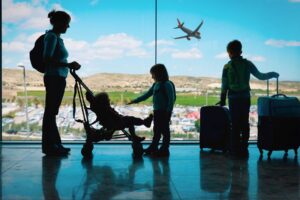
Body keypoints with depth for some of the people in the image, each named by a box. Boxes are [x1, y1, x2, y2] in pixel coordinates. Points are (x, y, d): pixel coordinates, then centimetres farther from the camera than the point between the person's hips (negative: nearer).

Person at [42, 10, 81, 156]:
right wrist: (68, 65, -20)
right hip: (54, 78, -9)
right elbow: (47, 59, -19)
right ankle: (49, 146, 2)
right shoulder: (52, 36, -10)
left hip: (59, 78, 9)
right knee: (50, 111, -4)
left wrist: (70, 66, 16)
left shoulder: (57, 37, 16)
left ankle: (54, 144, 18)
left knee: (52, 112, 12)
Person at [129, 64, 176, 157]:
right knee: (156, 131, 15)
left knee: (165, 131, 1)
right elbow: (147, 95, 16)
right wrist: (135, 101, 11)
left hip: (164, 112, -8)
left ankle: (164, 150, 8)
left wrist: (168, 111, -18)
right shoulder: (155, 84, 11)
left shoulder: (167, 85, -12)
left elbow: (171, 99, -15)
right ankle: (153, 148, 24)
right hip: (157, 111, 8)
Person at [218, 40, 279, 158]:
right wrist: (272, 74, 22)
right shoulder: (248, 64, 1)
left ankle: (235, 150, 4)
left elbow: (224, 86, -3)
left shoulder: (227, 67, -4)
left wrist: (222, 100, 5)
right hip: (245, 97, 2)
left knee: (235, 124, 4)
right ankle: (244, 149, 10)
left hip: (233, 98, -2)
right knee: (245, 123, 10)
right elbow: (260, 76, 4)